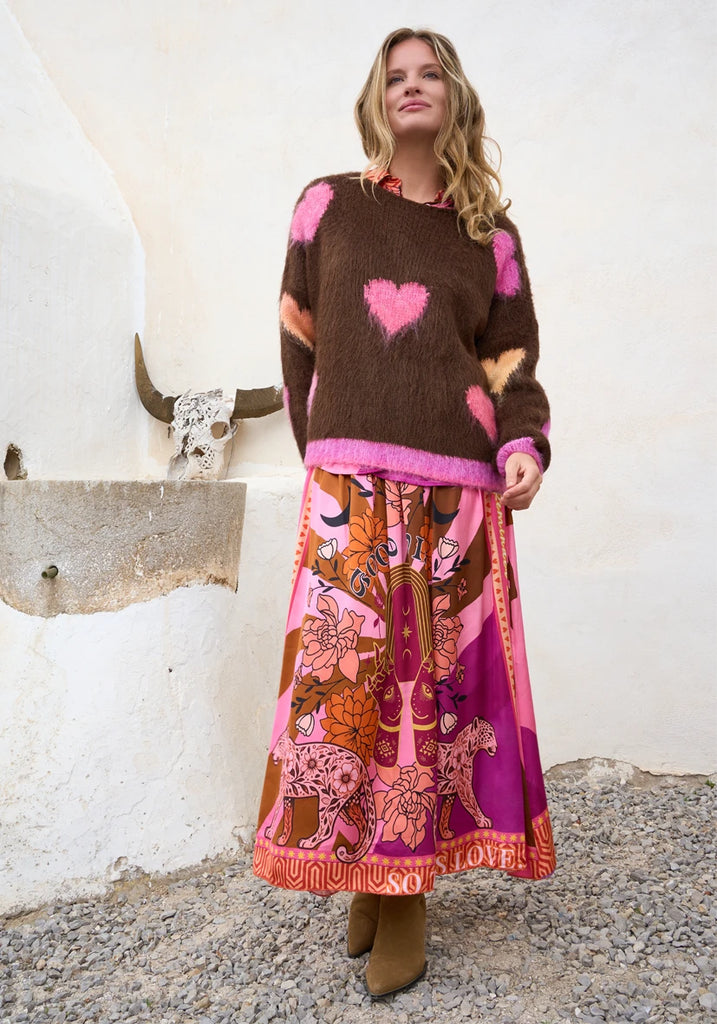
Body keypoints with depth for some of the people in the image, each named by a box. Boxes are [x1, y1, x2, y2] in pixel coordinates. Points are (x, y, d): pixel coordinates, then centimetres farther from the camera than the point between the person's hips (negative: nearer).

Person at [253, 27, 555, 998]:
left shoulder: (490, 230, 15)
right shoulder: (329, 203, 12)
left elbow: (514, 358, 14)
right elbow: (300, 341, 12)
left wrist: (525, 447, -4)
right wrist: (327, 461, 9)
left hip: (462, 490, 1)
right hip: (351, 487, -1)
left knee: (439, 678, 0)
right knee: (345, 673, -4)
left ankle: (407, 890, 14)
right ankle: (360, 873, 15)